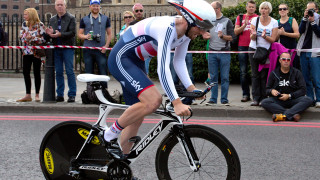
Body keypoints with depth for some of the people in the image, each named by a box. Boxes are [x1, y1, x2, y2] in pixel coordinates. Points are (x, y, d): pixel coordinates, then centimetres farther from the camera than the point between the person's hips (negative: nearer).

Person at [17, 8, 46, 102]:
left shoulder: (40, 25, -8)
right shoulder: (24, 24, 9)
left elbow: (43, 38, -11)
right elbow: (21, 37, 7)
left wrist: (32, 38, -18)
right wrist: (26, 38, -13)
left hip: (36, 52, -5)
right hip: (27, 51, 5)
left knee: (36, 73, 1)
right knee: (26, 72, 3)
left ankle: (37, 95, 11)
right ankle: (28, 95, 12)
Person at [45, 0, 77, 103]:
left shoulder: (71, 18, 1)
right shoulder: (52, 20, 17)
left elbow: (72, 33, -10)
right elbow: (49, 36, 18)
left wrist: (60, 34, -22)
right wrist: (49, 33, -6)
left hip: (67, 48, -5)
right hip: (56, 48, 5)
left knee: (69, 71, -6)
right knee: (58, 72, 6)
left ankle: (72, 94, -2)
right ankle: (60, 95, 11)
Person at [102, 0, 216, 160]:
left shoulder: (186, 32, -3)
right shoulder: (167, 28, -31)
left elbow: (179, 62, 7)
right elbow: (162, 68, -37)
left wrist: (191, 88, -6)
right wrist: (176, 103, -41)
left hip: (135, 62, 10)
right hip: (120, 59, -10)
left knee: (137, 117, 8)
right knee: (153, 100, -25)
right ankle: (109, 135, -10)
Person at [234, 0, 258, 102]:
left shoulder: (258, 18, 9)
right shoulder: (240, 18, 13)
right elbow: (235, 32, 7)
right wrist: (244, 26, -9)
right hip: (242, 47, 2)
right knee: (243, 72, 1)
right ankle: (245, 94, 5)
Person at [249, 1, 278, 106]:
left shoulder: (274, 22, -1)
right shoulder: (255, 20, 0)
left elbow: (273, 39, -5)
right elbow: (252, 38, -3)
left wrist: (264, 36, -24)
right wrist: (253, 34, -26)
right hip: (254, 49, 1)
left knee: (264, 75, -4)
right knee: (255, 74, 0)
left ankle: (263, 98, 0)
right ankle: (255, 98, 1)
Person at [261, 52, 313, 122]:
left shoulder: (296, 73, 6)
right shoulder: (274, 73, 9)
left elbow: (303, 90, 0)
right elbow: (267, 90, 11)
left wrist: (289, 96, -12)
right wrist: (271, 91, -13)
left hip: (293, 99, 0)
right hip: (278, 100, 0)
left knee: (308, 100, -29)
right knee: (264, 102, -29)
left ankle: (283, 116, -42)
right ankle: (292, 115, -38)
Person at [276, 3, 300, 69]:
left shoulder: (292, 20, 0)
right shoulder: (277, 22, 10)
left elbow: (297, 35, -10)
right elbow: (276, 38, 12)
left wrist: (284, 33, -15)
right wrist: (278, 33, -9)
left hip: (292, 49, -3)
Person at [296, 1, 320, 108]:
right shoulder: (305, 19, 14)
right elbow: (300, 31, -3)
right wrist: (305, 18, -10)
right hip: (304, 51, 4)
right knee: (306, 78, 6)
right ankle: (309, 98, 11)